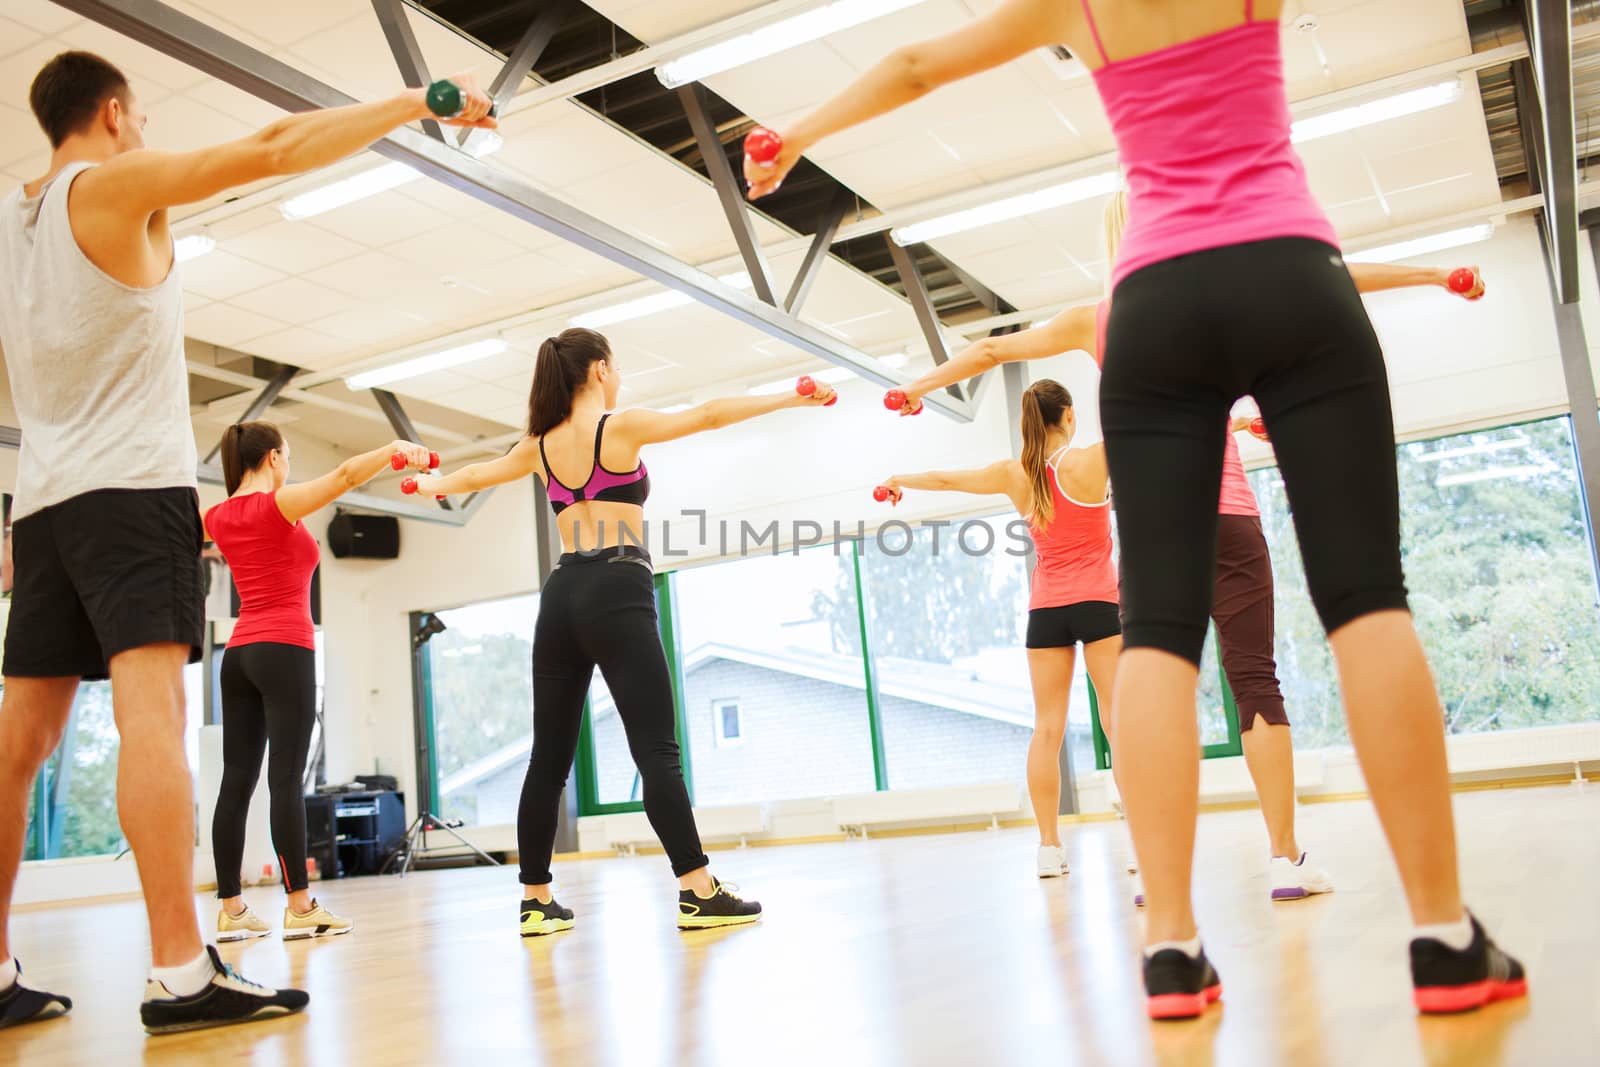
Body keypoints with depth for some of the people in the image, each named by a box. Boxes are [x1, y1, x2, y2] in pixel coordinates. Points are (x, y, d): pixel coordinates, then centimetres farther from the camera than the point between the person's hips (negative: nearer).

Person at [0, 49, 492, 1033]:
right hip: (133, 490, -8)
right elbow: (277, 149, -8)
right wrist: (421, 102, -4)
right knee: (152, 703, -19)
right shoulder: (115, 186, -3)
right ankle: (182, 974, -27)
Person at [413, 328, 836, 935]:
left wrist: (432, 484, 55)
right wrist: (792, 398, 2)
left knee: (549, 759, 9)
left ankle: (535, 901, 15)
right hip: (617, 594, -6)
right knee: (656, 750, -10)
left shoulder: (539, 447, 16)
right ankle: (699, 893, -13)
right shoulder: (621, 428, -1)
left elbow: (478, 474, 34)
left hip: (562, 596, 6)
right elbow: (708, 415, -4)